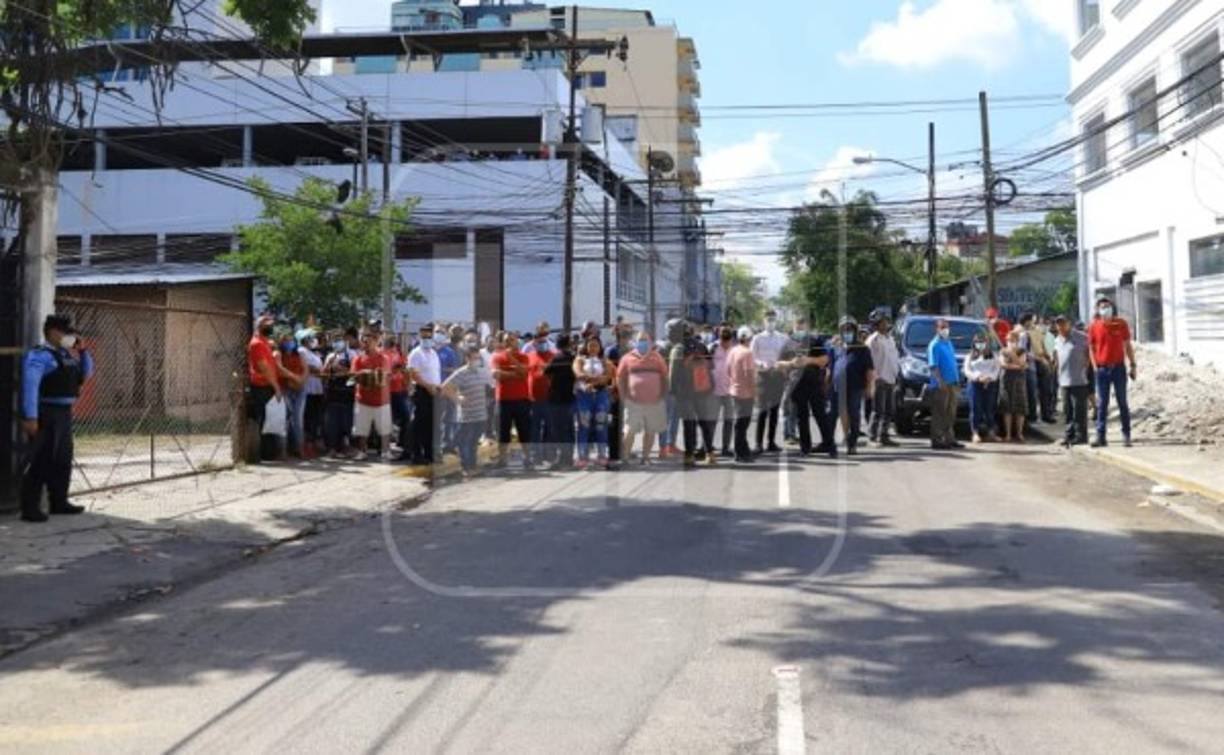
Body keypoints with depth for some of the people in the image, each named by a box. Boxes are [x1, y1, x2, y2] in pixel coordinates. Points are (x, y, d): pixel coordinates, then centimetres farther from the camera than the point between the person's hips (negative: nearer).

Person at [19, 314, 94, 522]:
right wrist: (30, 417, -25)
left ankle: (59, 502, 26)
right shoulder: (39, 355, -12)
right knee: (40, 461, -7)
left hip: (64, 414, 9)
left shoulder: (66, 355, 14)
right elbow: (30, 386, -19)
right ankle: (30, 508, -2)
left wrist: (82, 351, 9)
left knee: (63, 460, 15)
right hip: (46, 414, -9)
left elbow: (86, 374, 25)